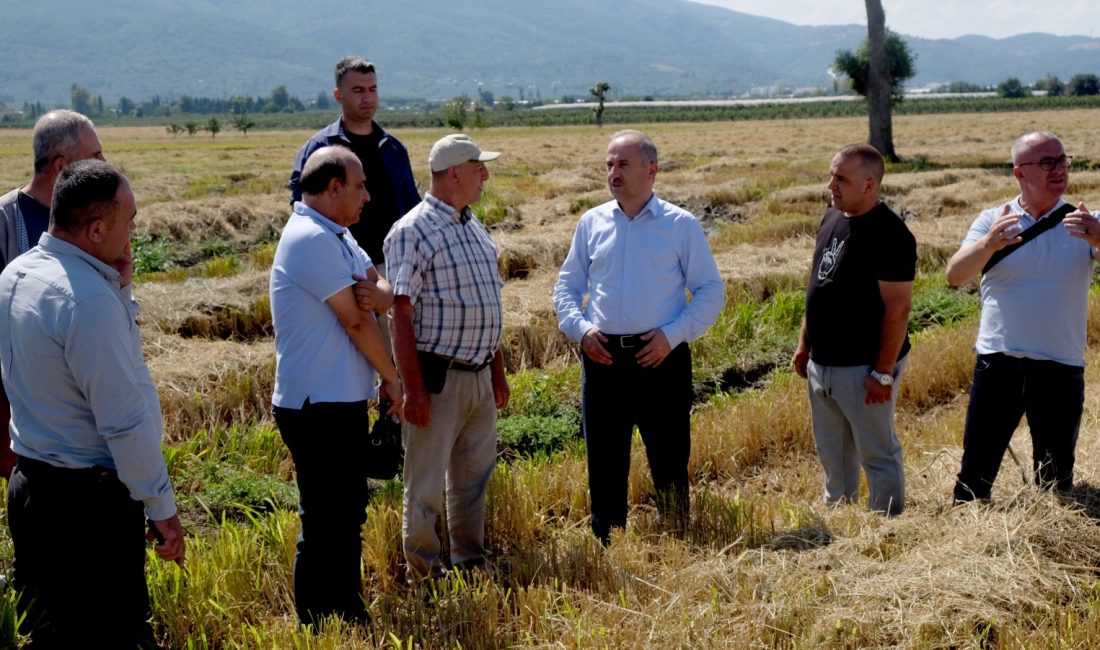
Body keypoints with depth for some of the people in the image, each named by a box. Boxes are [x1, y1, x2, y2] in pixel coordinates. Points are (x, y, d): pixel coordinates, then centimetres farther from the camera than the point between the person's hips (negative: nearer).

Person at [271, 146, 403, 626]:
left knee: (348, 512, 19)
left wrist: (373, 291, -17)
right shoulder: (311, 238, -18)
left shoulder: (336, 236, 13)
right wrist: (392, 377, -4)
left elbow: (381, 294, 7)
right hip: (317, 406, -10)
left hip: (342, 401, 10)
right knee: (326, 520, -1)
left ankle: (348, 614, 31)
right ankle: (319, 628, 10)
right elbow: (356, 320, -16)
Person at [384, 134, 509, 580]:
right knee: (427, 482, 3)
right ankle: (423, 572, 16)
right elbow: (402, 316, -16)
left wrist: (498, 371, 18)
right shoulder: (412, 232, -13)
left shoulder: (474, 227, 13)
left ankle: (470, 560, 31)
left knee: (475, 474, 17)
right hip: (437, 376, -8)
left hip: (479, 376, 8)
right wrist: (414, 390, -20)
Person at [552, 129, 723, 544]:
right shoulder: (591, 223, 10)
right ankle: (606, 548, 19)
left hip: (661, 358, -2)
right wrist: (580, 328, -4)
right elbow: (566, 286, 15)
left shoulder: (681, 225, 1)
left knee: (669, 462, 5)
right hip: (602, 358, 3)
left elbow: (711, 291, 1)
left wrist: (672, 335, -12)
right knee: (604, 463, 8)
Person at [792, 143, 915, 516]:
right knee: (832, 454, 20)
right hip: (822, 364, 9)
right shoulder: (831, 219, 8)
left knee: (877, 455, 4)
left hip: (863, 368, -8)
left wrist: (883, 373, -20)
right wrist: (804, 344, 16)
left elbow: (898, 308, -19)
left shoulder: (889, 234, -18)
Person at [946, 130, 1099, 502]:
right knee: (975, 474, 7)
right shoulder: (993, 221, 1)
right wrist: (989, 244, -33)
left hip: (1060, 368, 0)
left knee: (1055, 481, 13)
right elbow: (955, 276, -13)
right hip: (997, 363, 0)